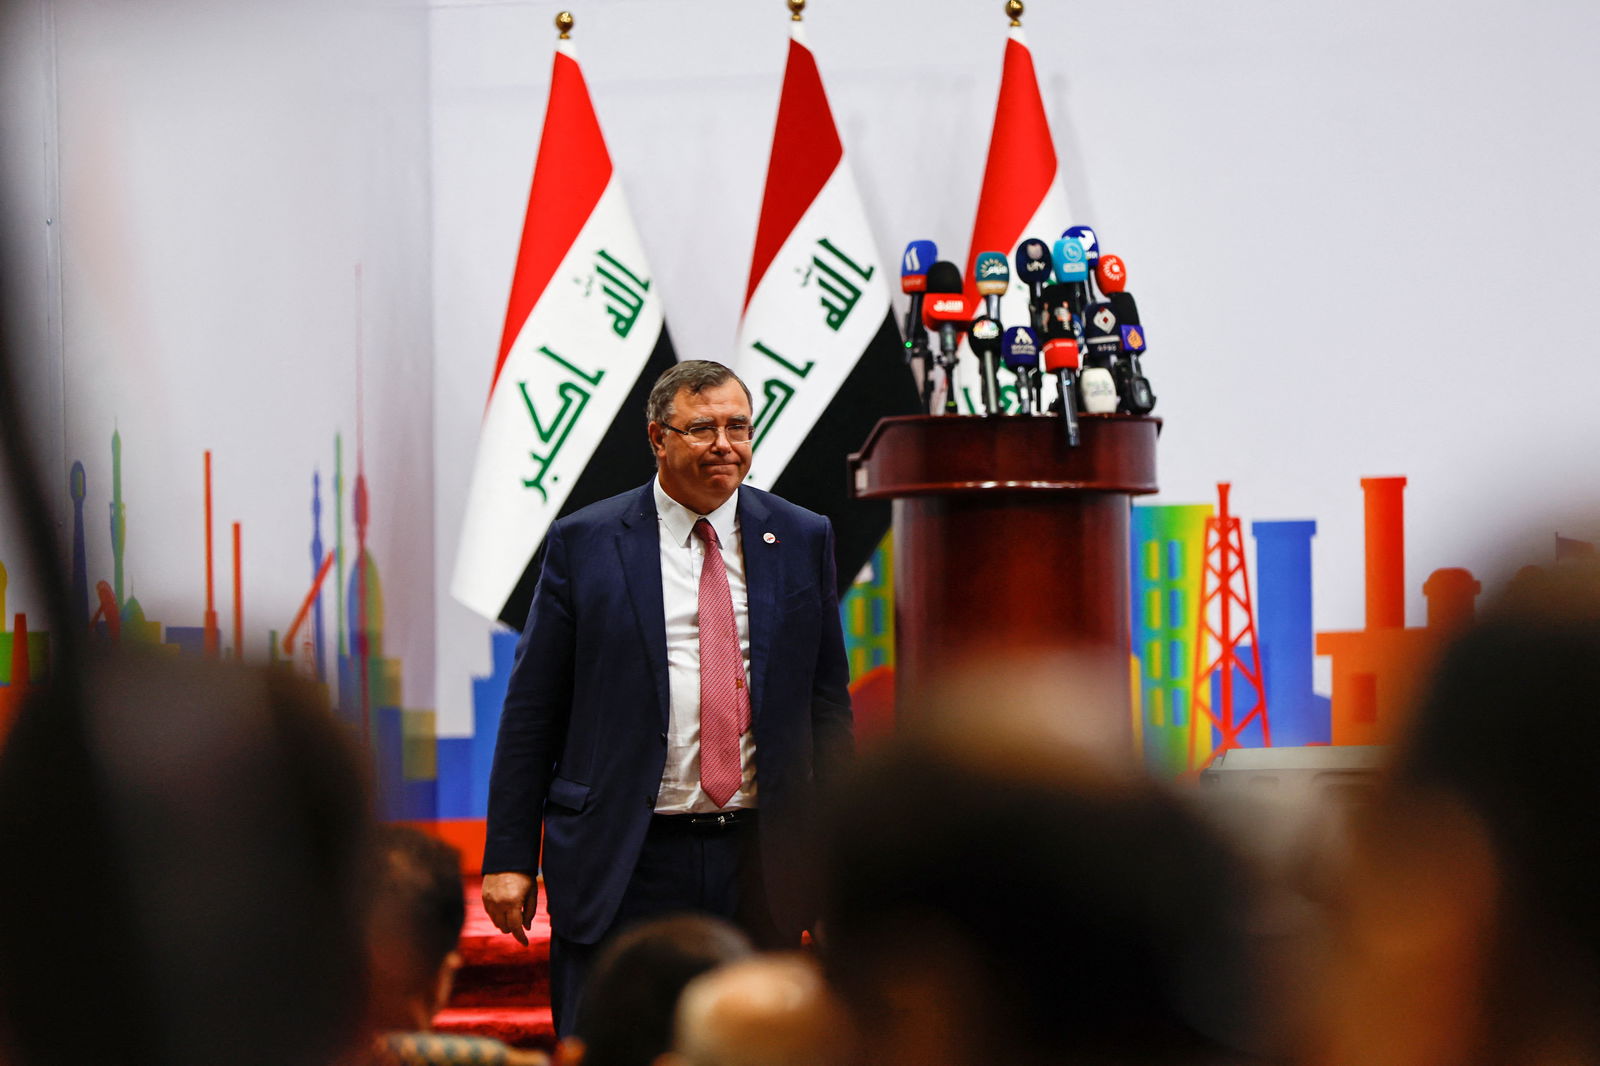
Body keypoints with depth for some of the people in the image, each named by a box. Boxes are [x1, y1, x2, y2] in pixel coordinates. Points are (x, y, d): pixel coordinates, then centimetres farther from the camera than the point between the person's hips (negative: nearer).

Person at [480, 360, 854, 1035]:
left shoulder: (802, 541, 9)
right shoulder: (583, 544, 2)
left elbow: (829, 702, 12)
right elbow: (531, 709, 3)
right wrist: (509, 858, -1)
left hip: (760, 863, 2)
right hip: (623, 868, -2)